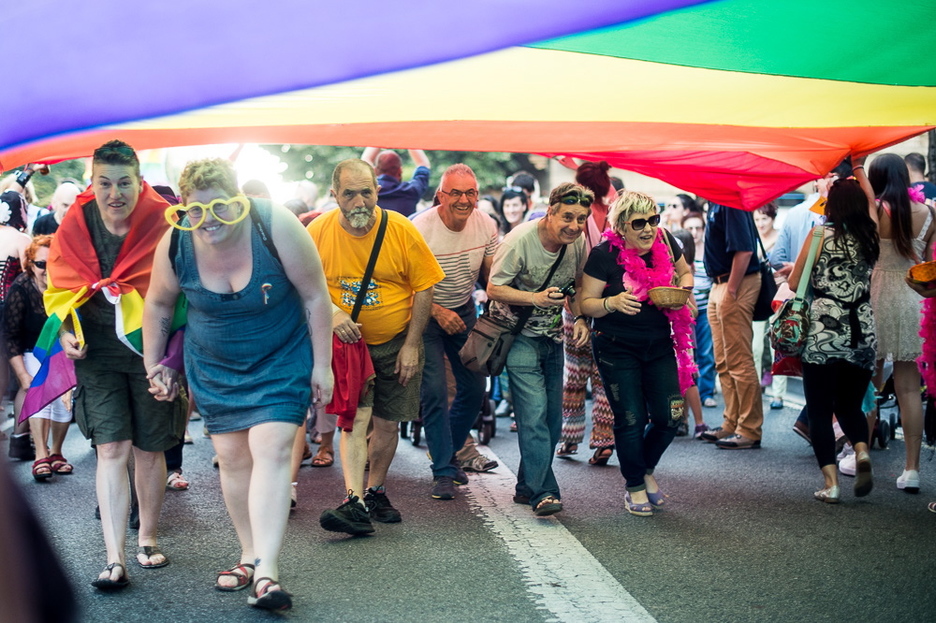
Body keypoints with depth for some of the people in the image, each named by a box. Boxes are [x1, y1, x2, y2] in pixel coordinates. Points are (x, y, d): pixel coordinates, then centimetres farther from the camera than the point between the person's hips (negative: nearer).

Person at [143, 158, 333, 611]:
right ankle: (250, 555, 22)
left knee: (271, 450, -16)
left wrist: (322, 365, -10)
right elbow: (158, 304, 5)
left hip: (281, 361, -3)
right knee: (232, 456, 6)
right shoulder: (175, 244, -14)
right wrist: (154, 367, 10)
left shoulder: (275, 226, -24)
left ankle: (266, 571, -21)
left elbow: (315, 295, -14)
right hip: (214, 368, 4)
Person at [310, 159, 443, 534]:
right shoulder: (318, 232, -11)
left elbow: (424, 288, -7)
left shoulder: (401, 230, -14)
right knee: (355, 418, -14)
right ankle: (355, 503, -21)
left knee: (387, 422, 8)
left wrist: (411, 345, -8)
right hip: (348, 339, -1)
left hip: (396, 343, 1)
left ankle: (375, 492, 27)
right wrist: (330, 312, -21)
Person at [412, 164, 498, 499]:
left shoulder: (486, 225, -10)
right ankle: (443, 471, -2)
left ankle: (449, 451, 30)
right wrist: (438, 312, -28)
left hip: (464, 310, 5)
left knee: (474, 388, 7)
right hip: (427, 312, -5)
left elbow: (491, 274, 2)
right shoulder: (420, 229, -24)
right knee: (434, 390, -12)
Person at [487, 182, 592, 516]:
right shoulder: (519, 240, -20)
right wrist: (536, 298, -30)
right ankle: (544, 492, -14)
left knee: (552, 418, 9)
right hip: (519, 335, -6)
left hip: (553, 336, 6)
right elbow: (493, 288, -17)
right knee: (534, 413, -16)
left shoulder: (579, 243, -3)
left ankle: (527, 487, 22)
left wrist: (580, 318, -6)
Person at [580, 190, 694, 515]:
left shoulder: (665, 241, -4)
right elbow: (586, 303, -10)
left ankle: (647, 469, 29)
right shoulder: (604, 255, -16)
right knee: (631, 419, -2)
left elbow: (685, 272, 15)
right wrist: (613, 302, -30)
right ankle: (634, 486, 20)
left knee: (669, 416, 0)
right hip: (617, 348, -4)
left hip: (659, 345, 4)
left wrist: (683, 289, -7)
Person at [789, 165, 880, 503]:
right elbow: (871, 201, 28)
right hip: (863, 334, 4)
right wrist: (859, 169, 38)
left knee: (820, 411, 3)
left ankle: (831, 483, -4)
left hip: (823, 335, -4)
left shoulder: (820, 235, -4)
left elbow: (794, 283, 1)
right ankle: (862, 452, -9)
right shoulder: (870, 235, 6)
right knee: (850, 404, 19)